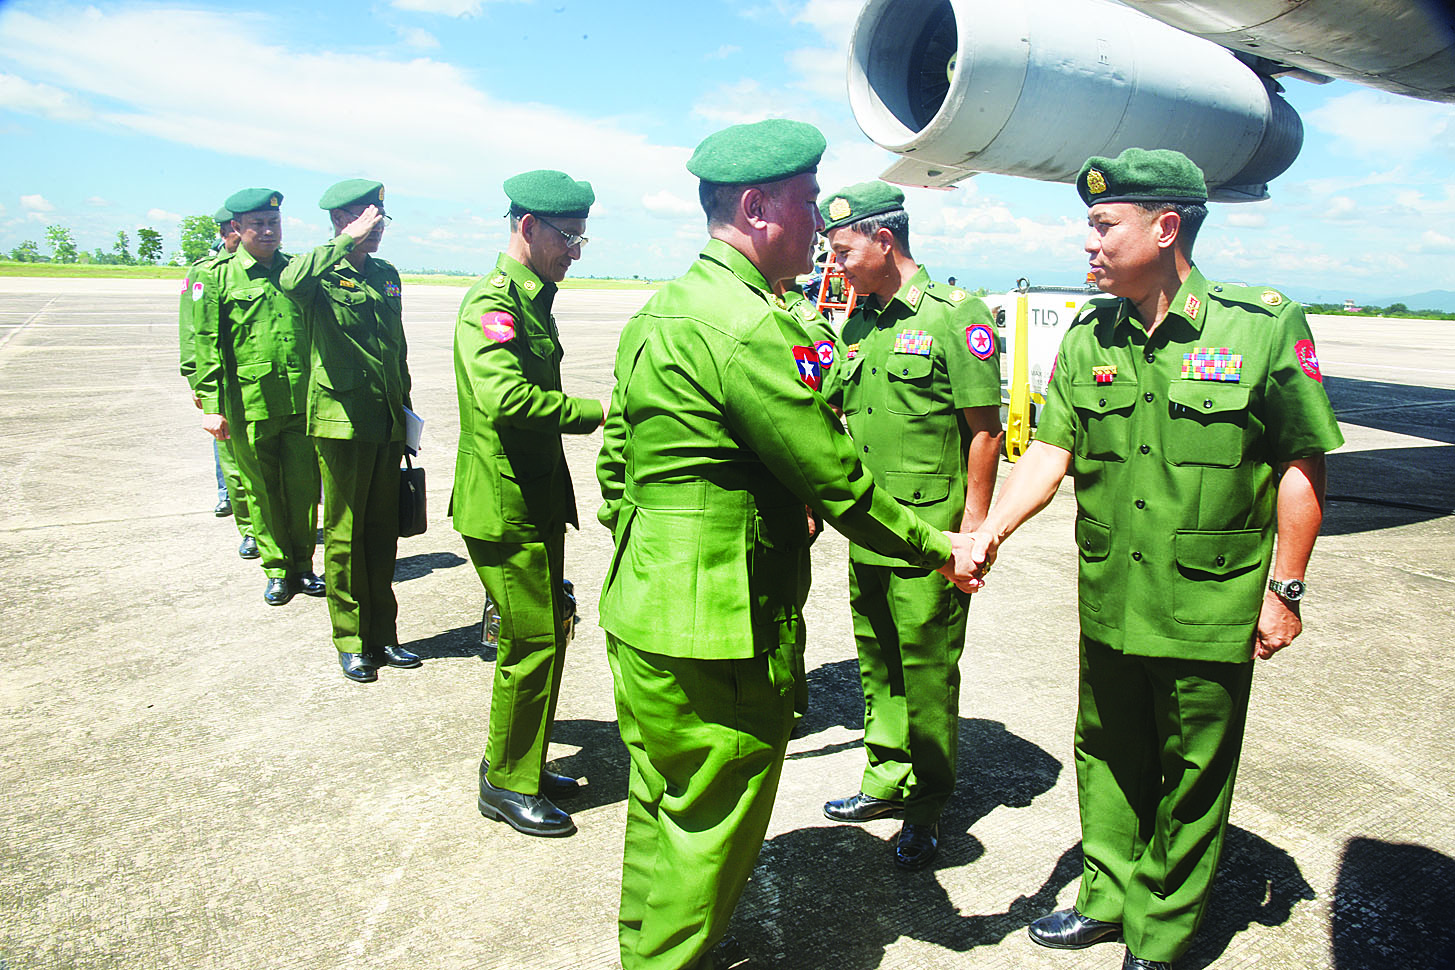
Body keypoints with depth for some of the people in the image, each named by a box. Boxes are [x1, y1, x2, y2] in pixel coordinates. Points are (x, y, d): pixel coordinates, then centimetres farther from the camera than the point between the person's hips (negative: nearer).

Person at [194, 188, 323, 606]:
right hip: (249, 405, -2)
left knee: (304, 488, 5)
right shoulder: (217, 277, 2)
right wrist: (210, 405, -7)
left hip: (302, 401, 2)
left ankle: (303, 566, 21)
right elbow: (206, 345, -1)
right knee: (262, 492, 7)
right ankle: (278, 570, 22)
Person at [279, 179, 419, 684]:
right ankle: (351, 642, 14)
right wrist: (348, 241, -24)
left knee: (383, 532, 11)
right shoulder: (322, 273, -5)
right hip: (342, 422, -5)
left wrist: (405, 410, 20)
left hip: (387, 424, 6)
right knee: (345, 535, 2)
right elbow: (291, 281, -31)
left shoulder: (387, 276, 15)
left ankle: (383, 636, 22)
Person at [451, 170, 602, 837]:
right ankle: (507, 785, 15)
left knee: (548, 632, 16)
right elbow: (506, 398, -33)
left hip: (536, 501, 10)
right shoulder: (492, 302, -16)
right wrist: (596, 412, -24)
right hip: (503, 507, -10)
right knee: (532, 640, -3)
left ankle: (520, 765, 31)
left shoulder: (534, 300, 15)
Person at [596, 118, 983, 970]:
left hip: (644, 615, 10)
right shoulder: (751, 326, -21)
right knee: (712, 829, 9)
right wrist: (937, 547, -5)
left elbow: (617, 463, 15)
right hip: (721, 629, -10)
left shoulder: (659, 310, 10)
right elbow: (838, 483, -19)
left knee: (663, 805, 25)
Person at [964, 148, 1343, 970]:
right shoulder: (1088, 338, 1)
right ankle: (1108, 897, 41)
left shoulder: (1265, 327, -11)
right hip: (1110, 603, 4)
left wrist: (1285, 590, -5)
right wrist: (990, 532, -20)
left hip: (1212, 615, -4)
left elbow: (1303, 466, -6)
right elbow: (1050, 452, -5)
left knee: (1191, 782, 12)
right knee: (1107, 760, 19)